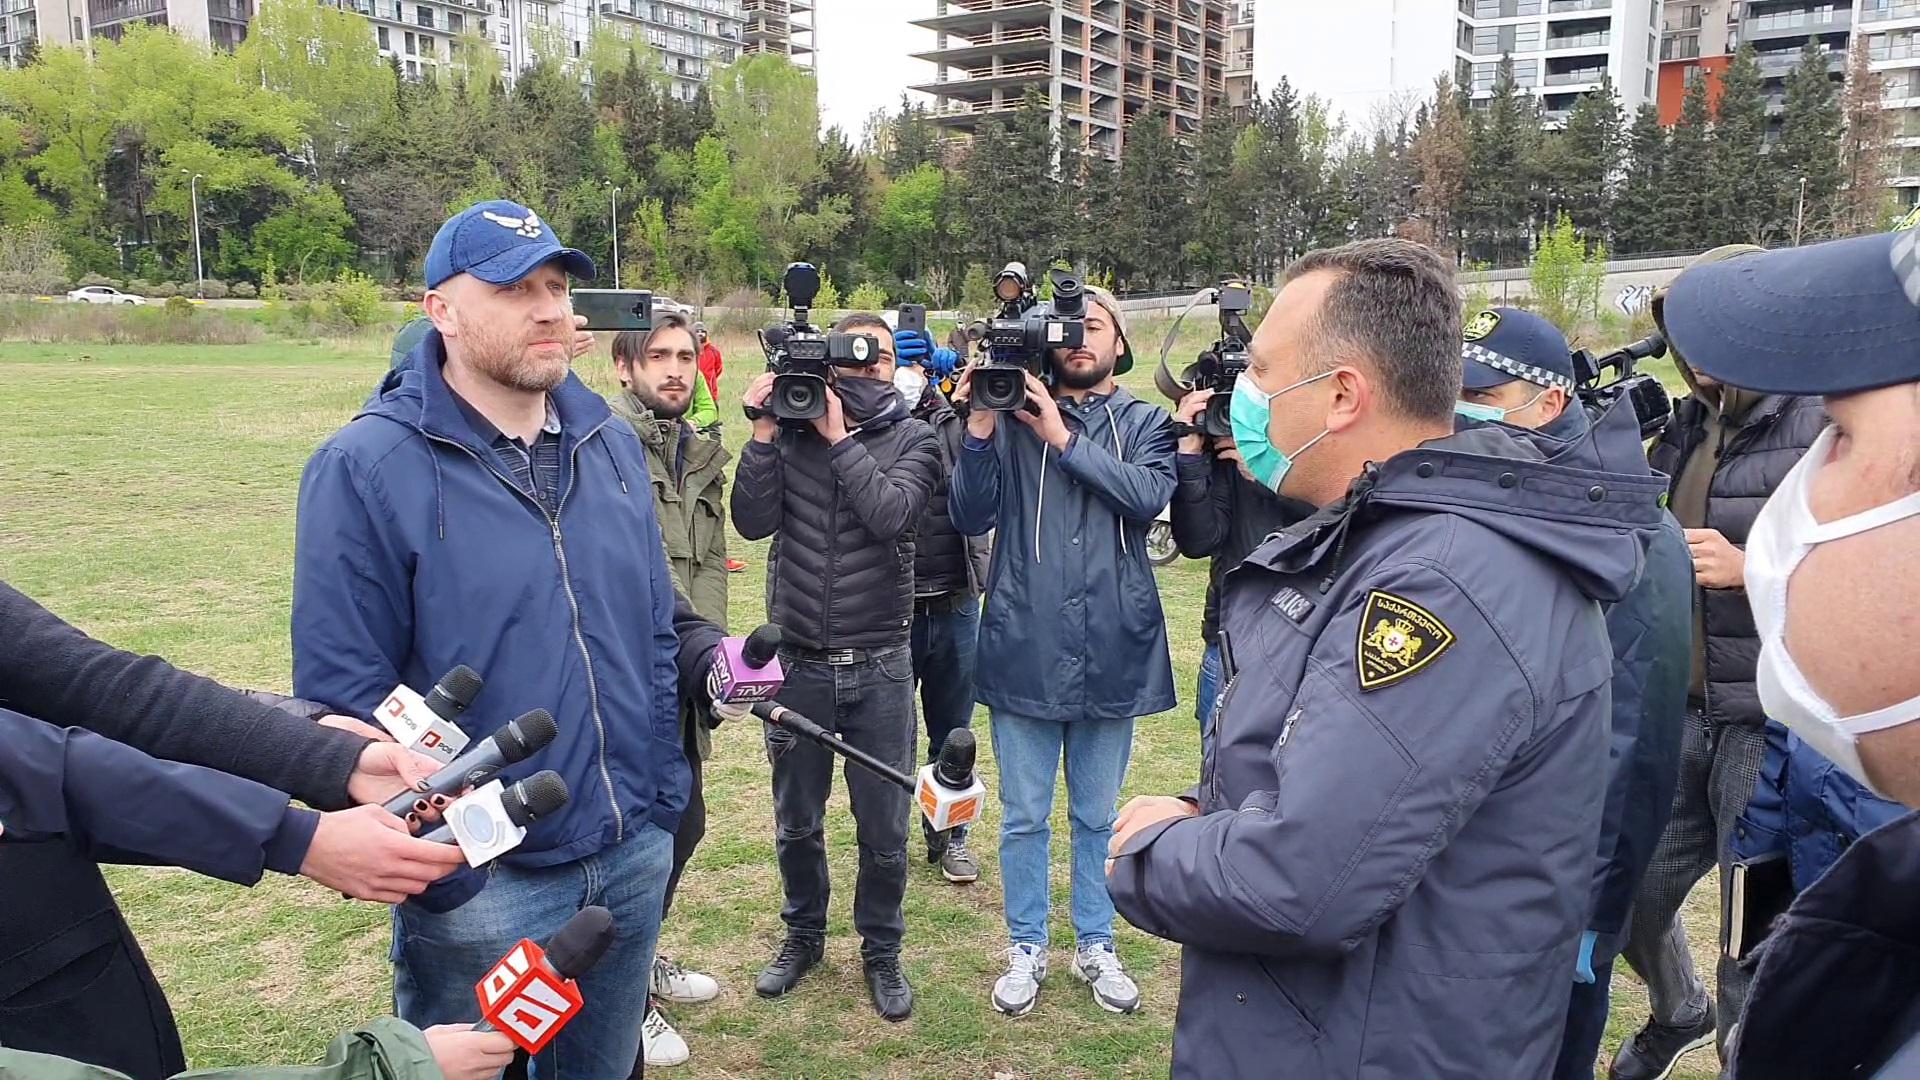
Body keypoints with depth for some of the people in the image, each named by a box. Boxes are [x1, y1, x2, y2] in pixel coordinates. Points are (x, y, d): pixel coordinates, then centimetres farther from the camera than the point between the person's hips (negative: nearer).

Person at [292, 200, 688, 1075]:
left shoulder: (613, 446, 5)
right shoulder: (368, 468, -13)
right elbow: (342, 693, -13)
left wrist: (662, 801, 10)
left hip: (637, 857, 5)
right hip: (481, 882, -5)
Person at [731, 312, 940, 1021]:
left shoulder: (911, 439, -1)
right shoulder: (790, 429, 1)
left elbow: (892, 513, -19)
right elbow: (753, 521, -9)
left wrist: (838, 436, -15)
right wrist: (763, 429, -13)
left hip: (879, 667, -1)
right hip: (796, 663, 1)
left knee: (884, 828, 9)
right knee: (797, 822, 16)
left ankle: (881, 950, 31)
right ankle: (803, 934, 40)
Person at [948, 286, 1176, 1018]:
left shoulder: (1143, 422, 5)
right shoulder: (1014, 415, 1)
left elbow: (1149, 495, -15)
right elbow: (971, 517, -6)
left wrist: (1064, 438, -18)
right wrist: (979, 430, -18)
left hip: (1113, 647, 1)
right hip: (1026, 646, -1)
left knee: (1098, 814, 16)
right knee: (1024, 815, 11)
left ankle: (1095, 945, 33)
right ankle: (1026, 948, 29)